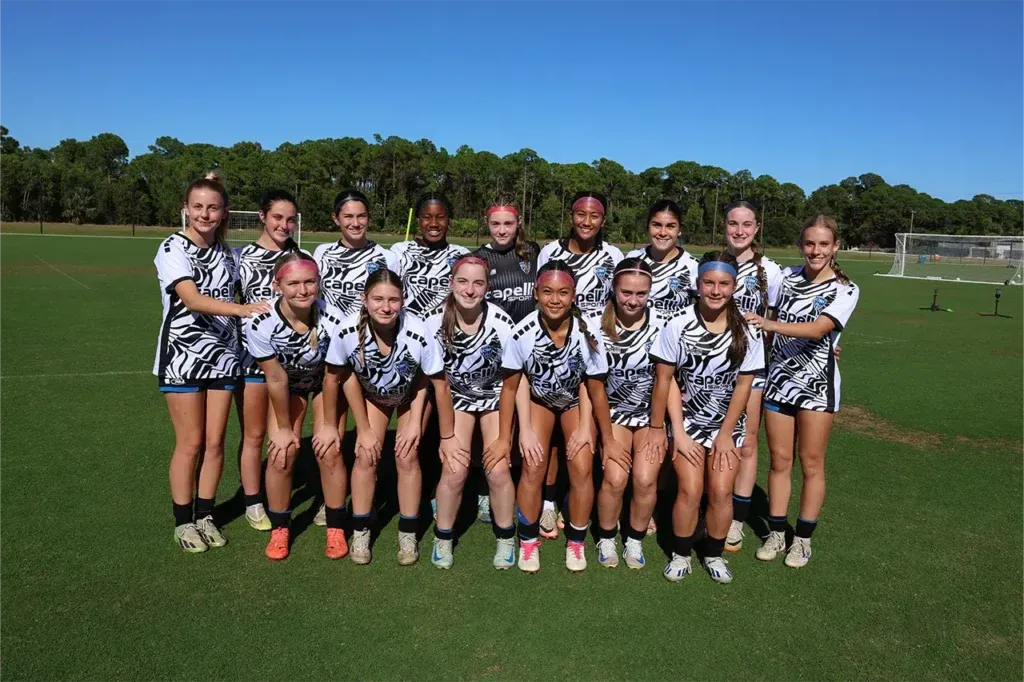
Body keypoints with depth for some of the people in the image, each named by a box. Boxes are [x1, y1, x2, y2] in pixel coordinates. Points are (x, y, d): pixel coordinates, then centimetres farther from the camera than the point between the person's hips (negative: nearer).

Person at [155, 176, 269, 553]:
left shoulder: (226, 251, 7)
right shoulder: (173, 248, -11)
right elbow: (192, 299, -25)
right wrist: (243, 308, -37)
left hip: (223, 354, 4)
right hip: (183, 356, -4)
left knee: (215, 441, 7)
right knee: (191, 442, 2)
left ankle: (206, 515, 22)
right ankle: (183, 521, 19)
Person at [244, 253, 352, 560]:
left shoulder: (333, 319, -34)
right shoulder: (261, 325, -32)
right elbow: (276, 379, -20)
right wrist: (284, 428, -9)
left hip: (326, 382, 0)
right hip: (288, 386, 1)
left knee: (329, 452, -10)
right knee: (281, 453, -9)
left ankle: (336, 529, 10)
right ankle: (279, 529, 13)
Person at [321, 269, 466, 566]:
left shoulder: (418, 334, -40)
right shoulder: (348, 331, -34)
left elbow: (440, 386, -26)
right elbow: (332, 378, -15)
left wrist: (447, 437, -18)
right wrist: (330, 426, -4)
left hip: (412, 395, -1)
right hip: (372, 393, 2)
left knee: (407, 456, -7)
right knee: (366, 455, -6)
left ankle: (408, 535, 11)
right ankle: (360, 532, 13)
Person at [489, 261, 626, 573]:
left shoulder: (587, 335, -31)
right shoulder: (522, 333, -31)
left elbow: (596, 390, -16)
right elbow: (510, 387, -16)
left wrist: (608, 440, -8)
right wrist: (504, 439, -11)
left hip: (576, 401, 0)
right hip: (539, 399, 0)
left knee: (582, 467, -13)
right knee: (532, 466, -13)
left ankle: (576, 542, 10)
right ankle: (528, 541, 10)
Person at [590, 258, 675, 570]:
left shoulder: (662, 324, -9)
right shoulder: (598, 325, -8)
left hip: (653, 414, 0)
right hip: (613, 411, 0)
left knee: (645, 479, -17)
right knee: (615, 477, -18)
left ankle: (635, 541, 11)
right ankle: (606, 540, 9)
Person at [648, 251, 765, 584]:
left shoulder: (747, 332, -10)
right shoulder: (679, 326, -15)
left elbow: (743, 385, -4)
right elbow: (663, 379, -8)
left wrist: (726, 434, -3)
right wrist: (657, 428, -3)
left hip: (728, 422, 2)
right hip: (687, 420, -1)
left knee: (721, 491, -7)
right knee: (690, 490, -12)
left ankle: (714, 555, 18)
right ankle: (680, 554, 13)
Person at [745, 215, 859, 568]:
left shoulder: (845, 290, -7)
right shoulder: (786, 276, 4)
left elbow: (819, 328, -25)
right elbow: (760, 307, 17)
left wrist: (772, 325, -37)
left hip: (817, 384, -2)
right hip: (779, 378, 3)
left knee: (811, 463, 5)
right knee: (779, 459, 8)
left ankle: (803, 538, 19)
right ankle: (776, 533, 20)